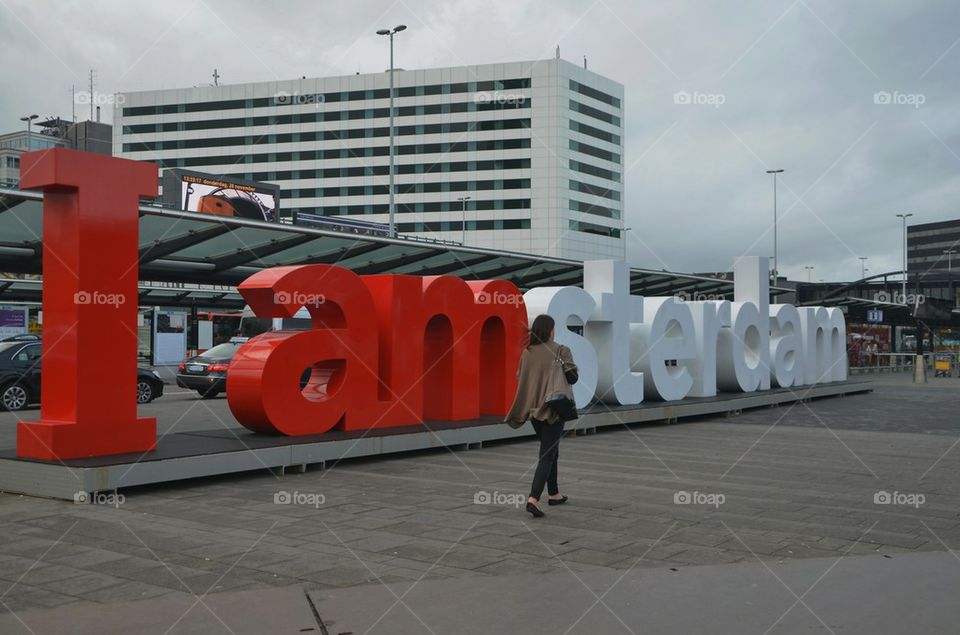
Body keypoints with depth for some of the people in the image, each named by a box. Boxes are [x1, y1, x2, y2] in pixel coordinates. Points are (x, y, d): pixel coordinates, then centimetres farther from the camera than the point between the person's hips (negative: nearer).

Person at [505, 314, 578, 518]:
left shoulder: (527, 353, 2)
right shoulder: (560, 351, -11)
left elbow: (520, 378, 7)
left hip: (533, 409, 6)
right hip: (553, 409, -6)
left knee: (550, 451, 22)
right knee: (547, 456, -5)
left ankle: (553, 494, 31)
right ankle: (533, 499, -19)